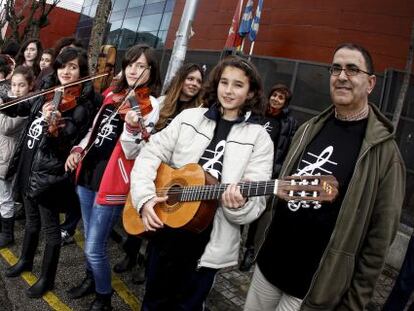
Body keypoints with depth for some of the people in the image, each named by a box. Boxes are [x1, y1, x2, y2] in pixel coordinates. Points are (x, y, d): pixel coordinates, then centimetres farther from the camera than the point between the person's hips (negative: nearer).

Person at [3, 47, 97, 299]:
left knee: (50, 227, 7)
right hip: (28, 166, 7)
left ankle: (47, 278, 24)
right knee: (32, 220, 25)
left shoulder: (82, 105, -14)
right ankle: (26, 261, 47)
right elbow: (19, 108, 21)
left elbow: (64, 145, -22)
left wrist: (52, 124, -40)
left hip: (49, 173, -7)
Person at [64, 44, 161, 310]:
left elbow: (132, 153, -21)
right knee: (90, 239, 23)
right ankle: (91, 279, 48)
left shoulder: (150, 106, -12)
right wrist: (79, 150, 4)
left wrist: (132, 128, -39)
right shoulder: (113, 95, 9)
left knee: (95, 248, 1)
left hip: (112, 182, -7)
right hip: (88, 173, 7)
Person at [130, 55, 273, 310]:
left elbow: (256, 203, -10)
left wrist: (239, 206, -32)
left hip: (208, 243, -2)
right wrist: (145, 198, -14)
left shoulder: (259, 139, -5)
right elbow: (151, 154, 0)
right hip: (164, 229, 3)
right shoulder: (189, 118, 2)